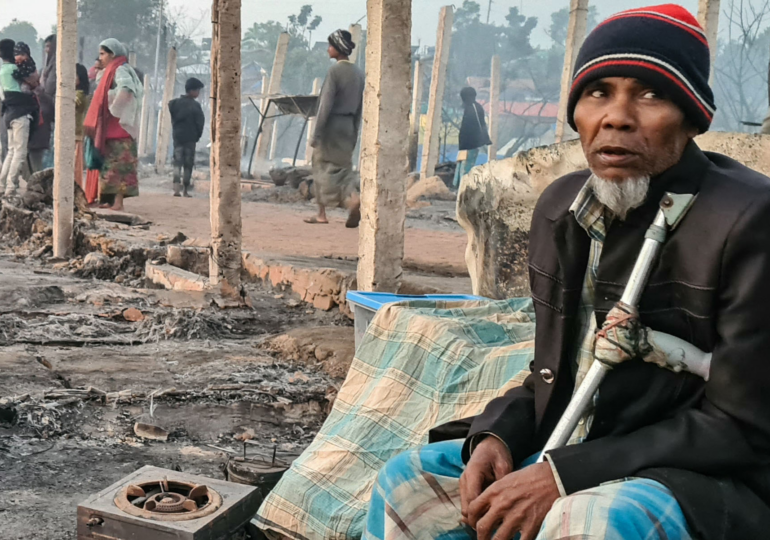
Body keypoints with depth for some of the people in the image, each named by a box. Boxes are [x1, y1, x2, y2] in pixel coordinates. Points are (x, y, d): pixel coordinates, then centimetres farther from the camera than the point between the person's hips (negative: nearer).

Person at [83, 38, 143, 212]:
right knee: (111, 163, 9)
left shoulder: (120, 70, -9)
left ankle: (118, 202, -11)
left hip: (118, 126, -10)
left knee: (117, 163, -11)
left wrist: (114, 109, -19)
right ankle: (111, 200, 11)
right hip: (112, 128, 10)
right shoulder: (113, 71, 19)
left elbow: (127, 89, -29)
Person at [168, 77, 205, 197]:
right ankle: (186, 191, 10)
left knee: (177, 162, 0)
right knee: (188, 164, 5)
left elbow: (173, 119, 7)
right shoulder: (195, 105, -10)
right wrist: (198, 135, 5)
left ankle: (176, 188, -19)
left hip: (177, 136, 3)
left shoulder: (175, 103, 4)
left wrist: (177, 130, 15)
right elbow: (200, 122, -9)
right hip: (190, 138, -3)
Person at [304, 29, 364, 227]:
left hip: (331, 127, -6)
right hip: (348, 127, 6)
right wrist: (354, 133, 17)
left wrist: (316, 134, -15)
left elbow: (326, 104, -16)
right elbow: (359, 107, 11)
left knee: (322, 167, 1)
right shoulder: (358, 74, 9)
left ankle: (322, 214, -4)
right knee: (343, 167, 13)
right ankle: (353, 198, -4)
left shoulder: (334, 71, -13)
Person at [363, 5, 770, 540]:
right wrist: (498, 435, -7)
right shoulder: (561, 206, 5)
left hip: (711, 482, -6)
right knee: (406, 484, 1)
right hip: (568, 450, 7)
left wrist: (562, 476, -21)